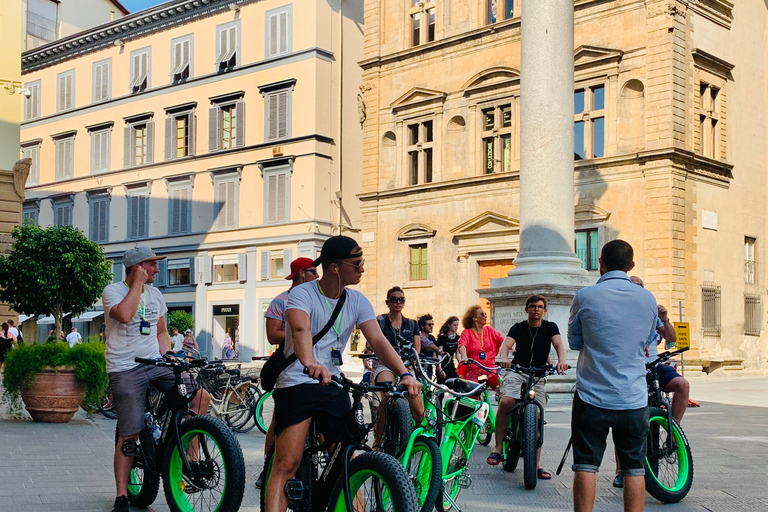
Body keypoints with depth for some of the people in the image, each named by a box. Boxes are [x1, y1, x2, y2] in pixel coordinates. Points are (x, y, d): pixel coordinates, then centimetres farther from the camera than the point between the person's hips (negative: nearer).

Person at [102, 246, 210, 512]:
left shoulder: (155, 294, 15)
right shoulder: (113, 291, -5)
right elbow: (124, 314, -26)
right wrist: (137, 284, -15)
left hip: (156, 364, 6)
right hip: (126, 369, -6)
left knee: (201, 396, -12)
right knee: (129, 435, -8)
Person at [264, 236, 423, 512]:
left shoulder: (357, 301, 5)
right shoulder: (303, 293, -11)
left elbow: (378, 340, -7)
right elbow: (300, 329, -31)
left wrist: (404, 374, -24)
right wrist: (310, 363, -52)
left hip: (333, 386, 5)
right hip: (296, 384, -5)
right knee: (286, 464, -14)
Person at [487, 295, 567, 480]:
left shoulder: (550, 327, 6)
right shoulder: (519, 327, 4)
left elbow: (559, 344, -11)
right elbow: (506, 344, -13)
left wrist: (561, 360, -34)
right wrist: (503, 358, -37)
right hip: (517, 372, -1)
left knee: (537, 417, -8)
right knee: (505, 402, -28)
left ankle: (536, 464, -2)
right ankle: (498, 448, -17)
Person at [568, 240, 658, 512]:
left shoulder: (585, 297, -7)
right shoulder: (647, 299, 2)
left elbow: (574, 342, 6)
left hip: (592, 397, -2)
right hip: (634, 398, 2)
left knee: (586, 466, 4)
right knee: (634, 468, 9)